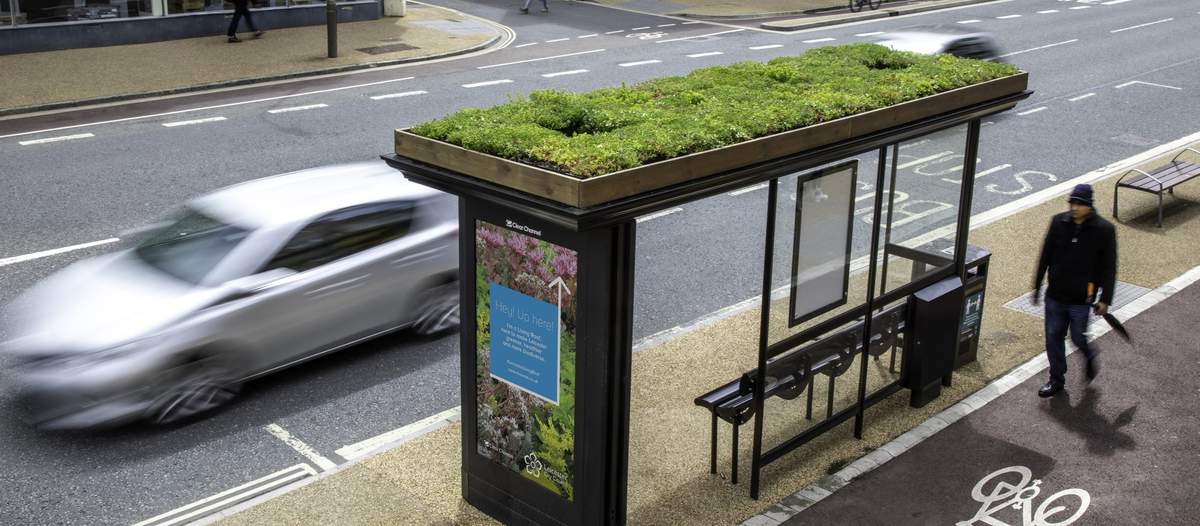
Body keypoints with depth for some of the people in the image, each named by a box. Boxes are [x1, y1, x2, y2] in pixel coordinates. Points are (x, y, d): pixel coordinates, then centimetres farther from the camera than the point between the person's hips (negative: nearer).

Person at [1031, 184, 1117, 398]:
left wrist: (1105, 299, -6)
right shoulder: (1059, 222, -3)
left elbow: (1109, 267, -6)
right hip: (1055, 294, 3)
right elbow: (1045, 256, 6)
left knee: (1078, 338, 5)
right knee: (1053, 337, 9)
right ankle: (1056, 380, 24)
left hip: (1081, 299, -3)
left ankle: (1090, 356, 39)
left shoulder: (1104, 230, -11)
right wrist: (1037, 286, 10)